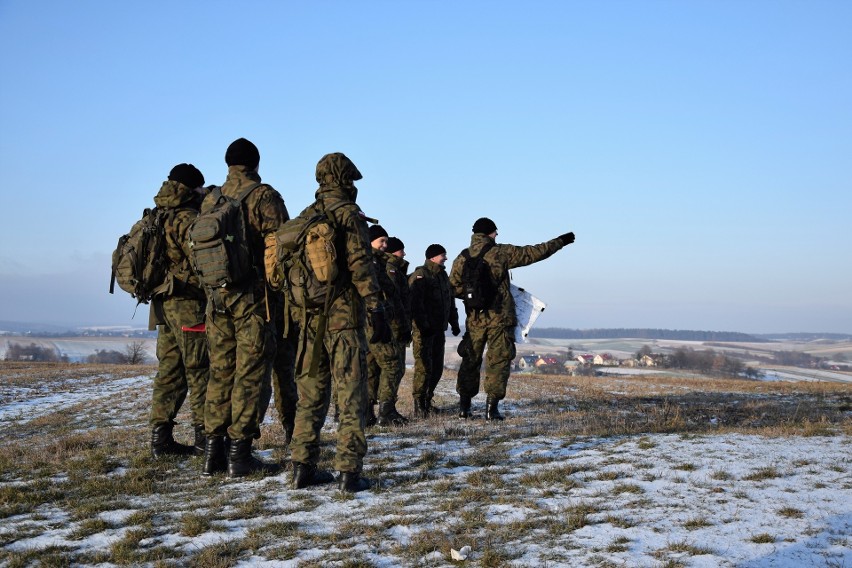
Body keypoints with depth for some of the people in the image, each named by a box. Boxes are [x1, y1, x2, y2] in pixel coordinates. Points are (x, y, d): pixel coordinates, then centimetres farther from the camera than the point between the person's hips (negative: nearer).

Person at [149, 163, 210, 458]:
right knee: (200, 371, -5)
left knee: (170, 371, 10)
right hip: (189, 303, -9)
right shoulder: (188, 219, -12)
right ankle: (206, 438, -3)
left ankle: (161, 438, 10)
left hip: (164, 303, 9)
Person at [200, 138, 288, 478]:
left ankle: (214, 452, 14)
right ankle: (239, 455, -2)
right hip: (253, 295, -6)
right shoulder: (263, 196, -6)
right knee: (250, 373, -2)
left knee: (220, 371, 12)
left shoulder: (210, 201, 12)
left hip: (216, 294, 6)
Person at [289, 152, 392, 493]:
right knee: (351, 396, -2)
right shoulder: (348, 215, -7)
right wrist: (377, 312, -13)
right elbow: (361, 266, -14)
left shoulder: (306, 217, 13)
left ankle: (303, 467, 13)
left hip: (310, 317, 6)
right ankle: (349, 472, -4)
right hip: (344, 315, -6)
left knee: (310, 394, 11)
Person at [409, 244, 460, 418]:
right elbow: (416, 302, -19)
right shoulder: (420, 275, -9)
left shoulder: (443, 276, 18)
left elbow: (450, 300, 25)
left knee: (437, 367, 10)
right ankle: (419, 404, -6)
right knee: (424, 366, -11)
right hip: (423, 330, -8)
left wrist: (454, 323, 21)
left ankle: (427, 400, 21)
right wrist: (422, 325, -24)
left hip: (439, 330, 8)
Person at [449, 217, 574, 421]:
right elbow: (533, 253, -3)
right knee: (498, 361, 2)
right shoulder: (500, 253, -7)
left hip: (475, 319, 4)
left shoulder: (461, 259, 2)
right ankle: (492, 407, -3)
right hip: (500, 318, -3)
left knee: (470, 360, 14)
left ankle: (464, 405, 16)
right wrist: (560, 241, 7)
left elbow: (454, 288, 5)